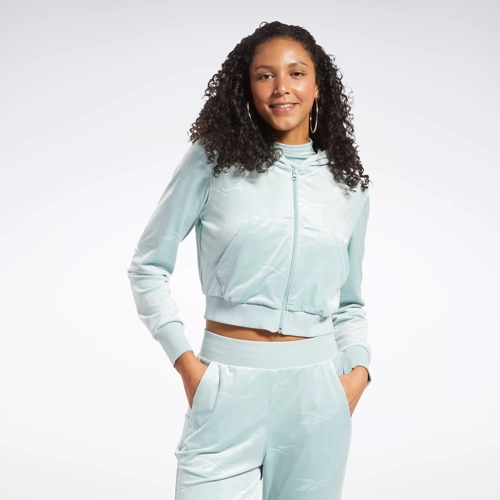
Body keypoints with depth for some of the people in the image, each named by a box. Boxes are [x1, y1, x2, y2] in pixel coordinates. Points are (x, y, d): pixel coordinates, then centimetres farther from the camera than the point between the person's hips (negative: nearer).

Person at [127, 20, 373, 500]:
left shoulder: (347, 184, 8)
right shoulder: (212, 159, -1)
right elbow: (148, 266, 4)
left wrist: (359, 369, 1)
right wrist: (184, 360, -4)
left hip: (315, 388, 3)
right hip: (228, 386, -2)